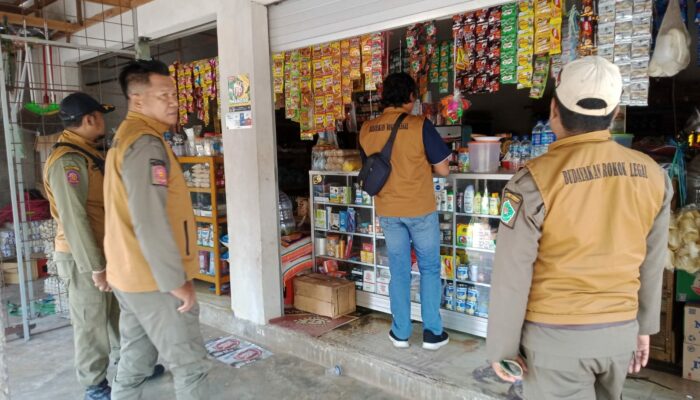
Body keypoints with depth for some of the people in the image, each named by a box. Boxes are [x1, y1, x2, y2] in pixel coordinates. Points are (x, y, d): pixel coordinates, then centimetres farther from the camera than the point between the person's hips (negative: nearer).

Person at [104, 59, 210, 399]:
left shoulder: (125, 137, 14)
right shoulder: (146, 143, -19)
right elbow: (150, 221, -26)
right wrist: (176, 281, -20)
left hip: (130, 274, 10)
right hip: (155, 280, -10)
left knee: (136, 358, 20)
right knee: (190, 365, 2)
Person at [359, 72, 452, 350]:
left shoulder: (366, 130, 0)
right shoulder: (420, 126, -13)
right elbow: (443, 169, -9)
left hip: (387, 210, 4)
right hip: (420, 209, -3)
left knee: (399, 270, 14)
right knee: (429, 269, 12)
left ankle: (400, 333, 23)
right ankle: (432, 332, 18)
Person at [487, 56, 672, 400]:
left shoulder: (535, 181, -21)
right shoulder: (652, 175, -4)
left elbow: (511, 276, -17)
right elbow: (651, 263, 7)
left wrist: (502, 346, -5)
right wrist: (643, 325, 20)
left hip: (555, 334, -5)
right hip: (620, 331, 6)